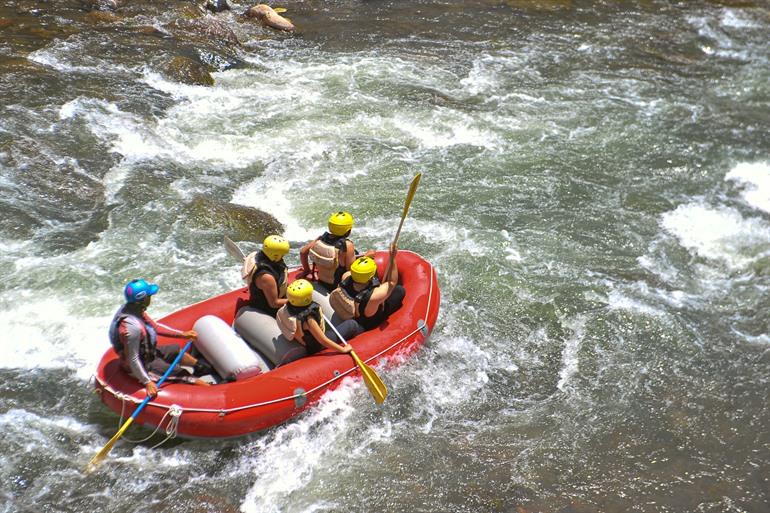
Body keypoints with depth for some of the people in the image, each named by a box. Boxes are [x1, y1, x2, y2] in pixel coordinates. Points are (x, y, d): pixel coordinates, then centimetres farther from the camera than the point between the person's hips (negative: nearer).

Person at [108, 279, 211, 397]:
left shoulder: (133, 308, -11)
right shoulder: (132, 327, -40)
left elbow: (154, 327, 3)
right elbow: (132, 359, -33)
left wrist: (182, 334, 5)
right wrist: (147, 382, -26)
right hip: (144, 365, -9)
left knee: (177, 350, 25)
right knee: (181, 373, 1)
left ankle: (200, 366, 50)